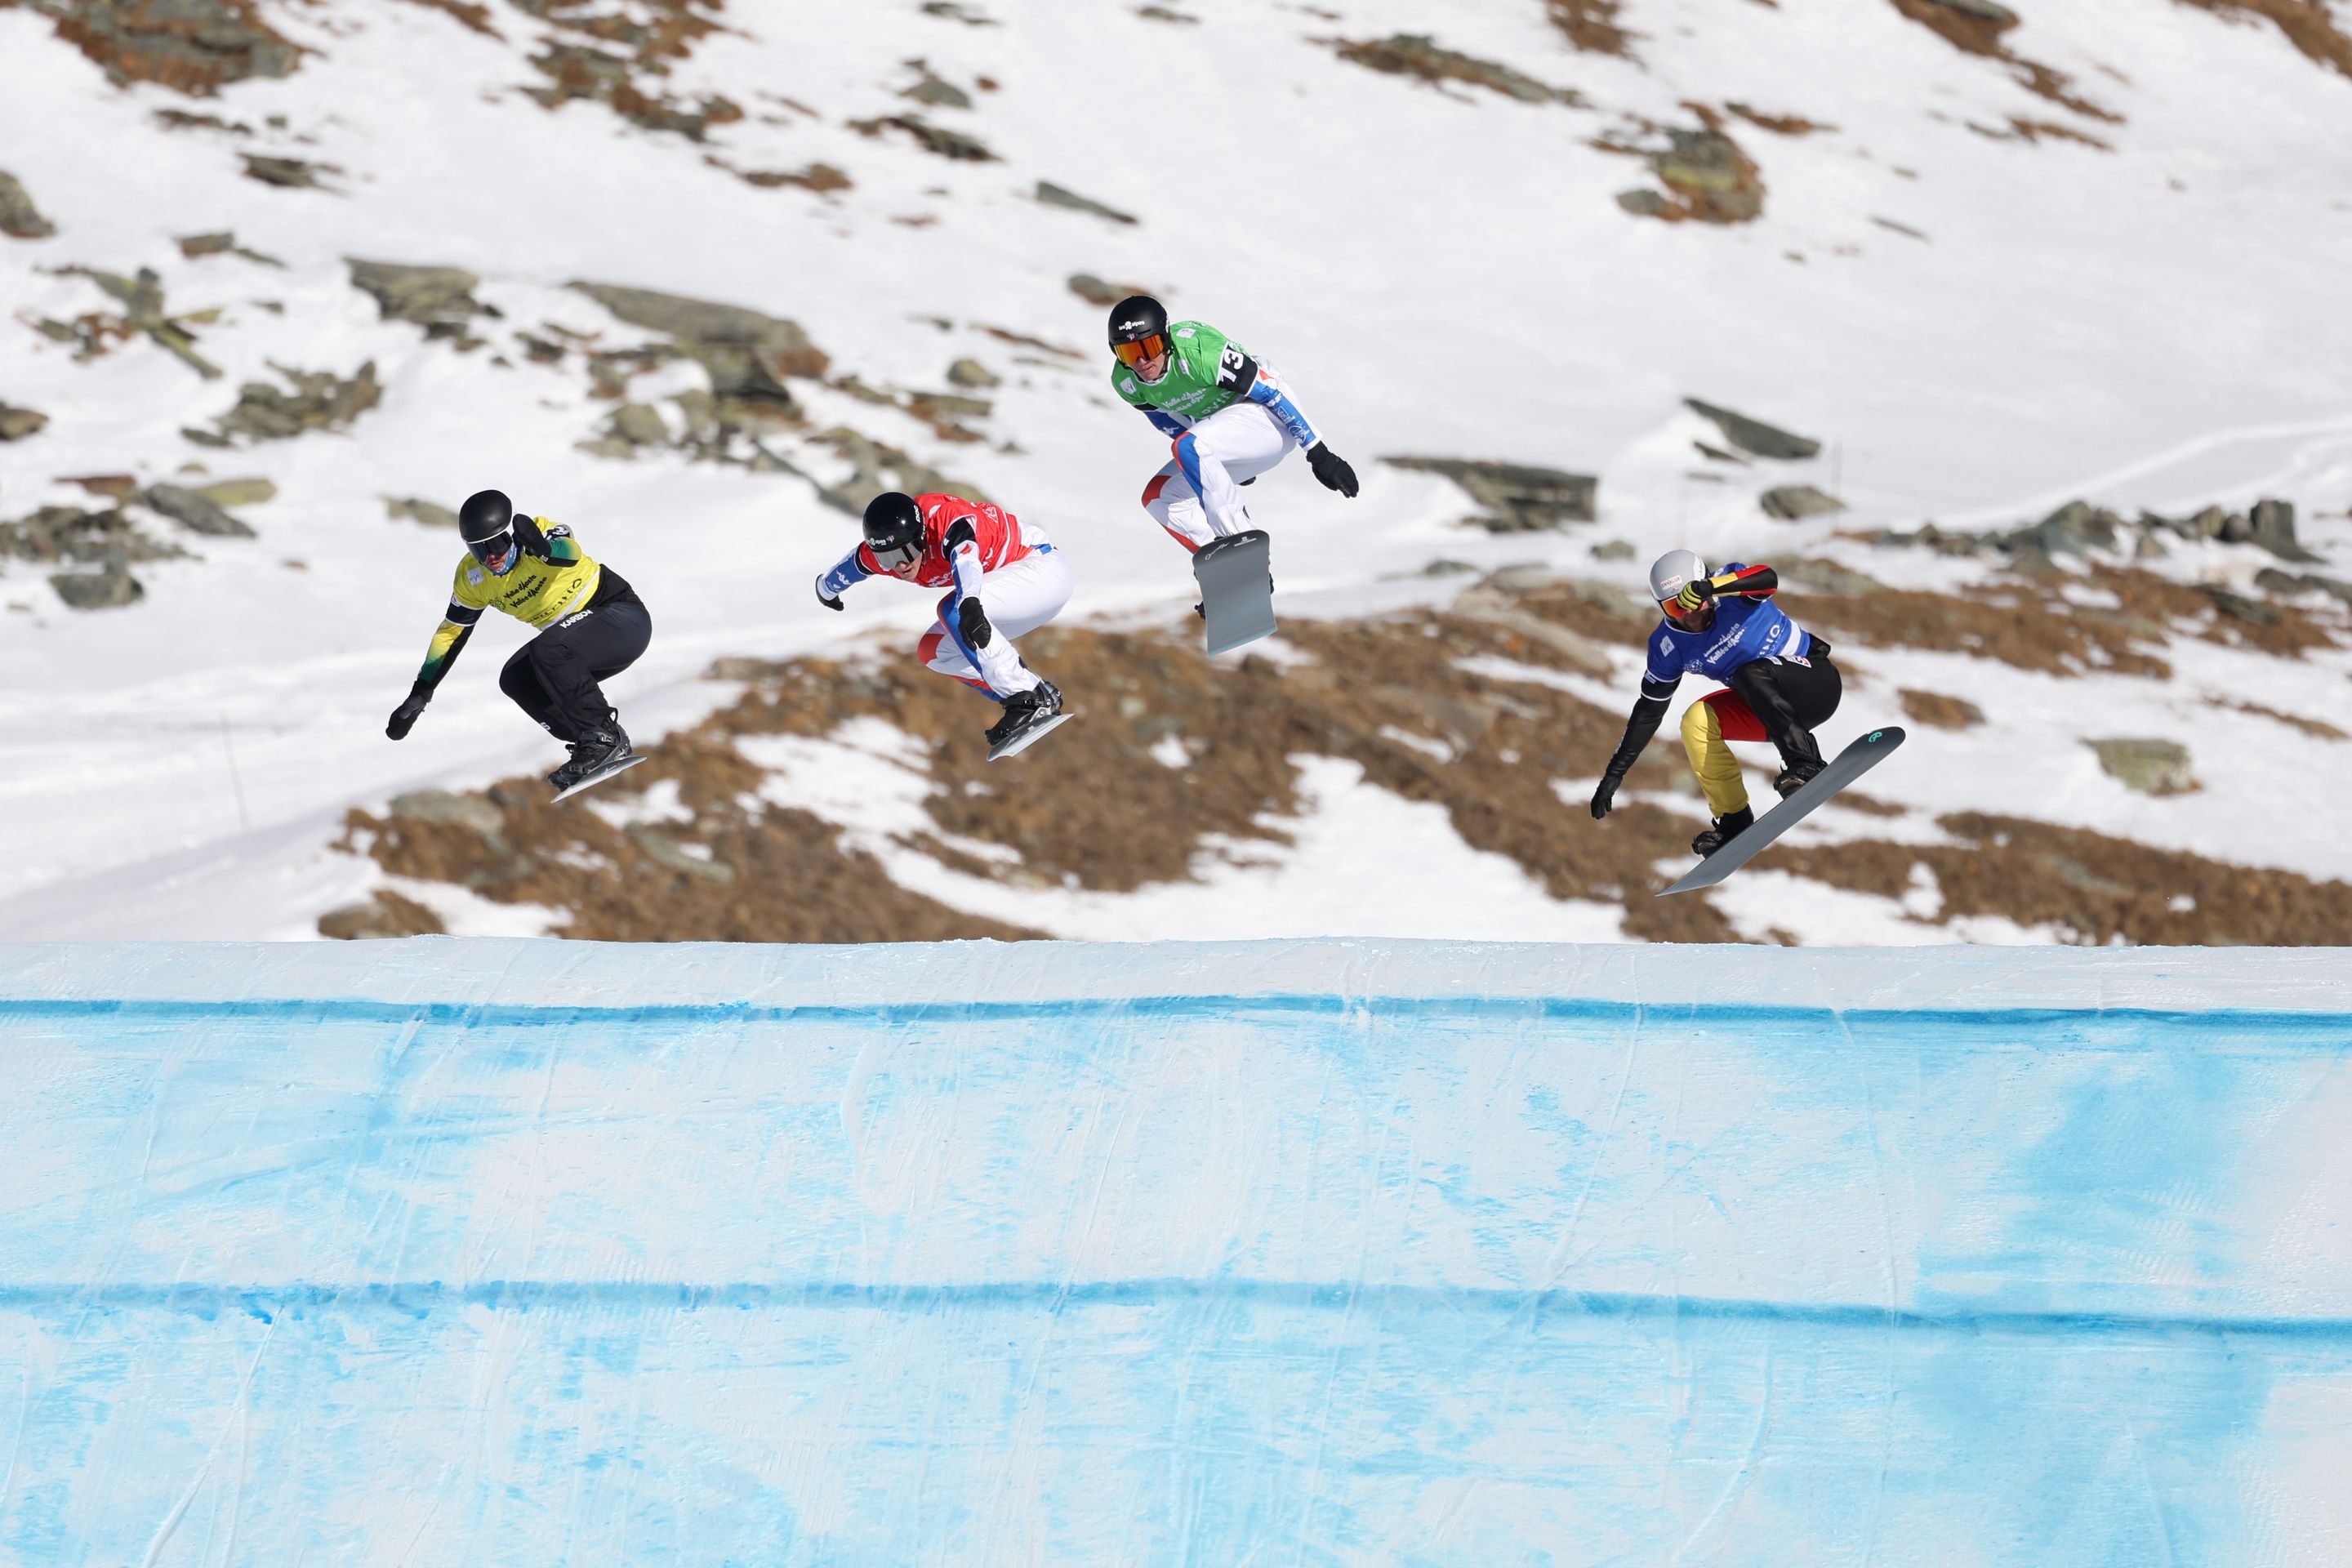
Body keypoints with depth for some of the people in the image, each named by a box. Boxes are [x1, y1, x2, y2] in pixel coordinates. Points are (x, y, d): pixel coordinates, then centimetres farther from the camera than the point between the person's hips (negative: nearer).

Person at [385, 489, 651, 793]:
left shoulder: (542, 531, -23)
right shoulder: (472, 576, -5)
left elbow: (570, 554, -47)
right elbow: (450, 633, 6)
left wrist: (540, 546, -70)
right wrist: (419, 695, 3)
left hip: (625, 619, -8)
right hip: (577, 632, 8)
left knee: (548, 650, -30)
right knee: (515, 679, -10)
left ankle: (605, 737, -21)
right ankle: (591, 745, -5)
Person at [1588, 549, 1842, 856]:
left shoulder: (1731, 591, -19)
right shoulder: (1668, 646, -7)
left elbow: (1769, 579, -42)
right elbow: (1649, 710, 1)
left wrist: (1709, 588, -56)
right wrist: (1615, 773, -1)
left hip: (1816, 683, -6)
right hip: (1764, 707, 6)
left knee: (1751, 673, -32)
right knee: (1696, 721, -17)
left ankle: (1804, 762, -35)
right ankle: (1734, 822, -8)